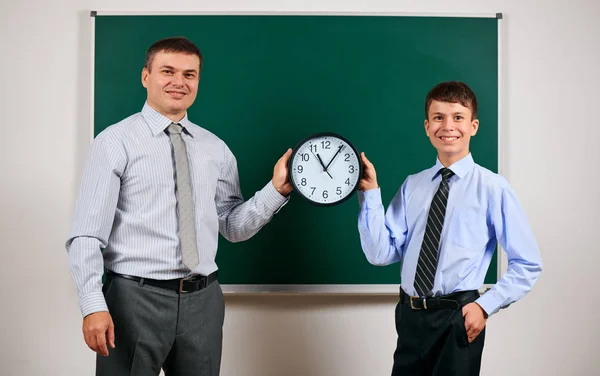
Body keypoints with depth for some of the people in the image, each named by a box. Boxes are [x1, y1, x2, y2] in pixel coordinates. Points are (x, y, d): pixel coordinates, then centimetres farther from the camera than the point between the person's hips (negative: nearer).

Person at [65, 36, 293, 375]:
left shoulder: (216, 149, 7)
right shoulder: (115, 142, -5)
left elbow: (233, 226, 9)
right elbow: (86, 235, -8)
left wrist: (277, 189, -4)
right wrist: (94, 306, -17)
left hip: (203, 300, 4)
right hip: (136, 297, -4)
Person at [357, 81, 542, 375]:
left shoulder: (492, 188, -8)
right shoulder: (412, 186, 5)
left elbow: (528, 264, -3)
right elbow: (382, 254, -2)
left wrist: (485, 305, -11)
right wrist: (370, 193, -8)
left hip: (457, 318, -4)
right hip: (409, 315, 4)